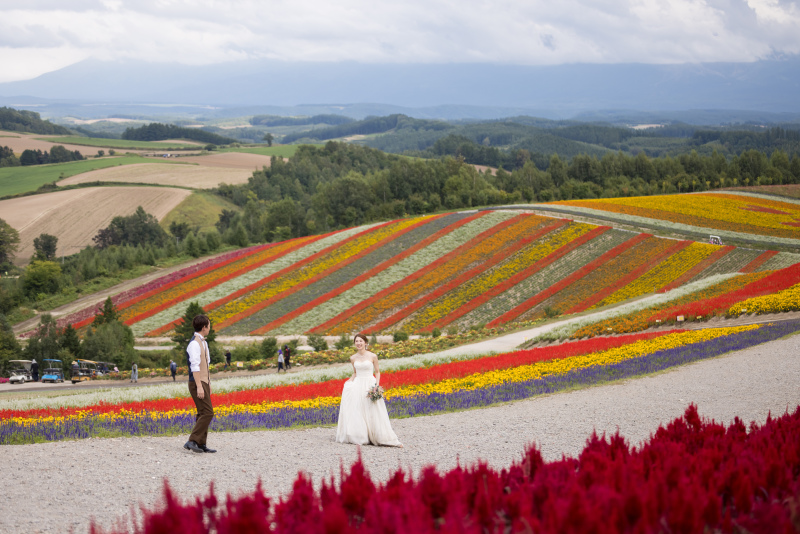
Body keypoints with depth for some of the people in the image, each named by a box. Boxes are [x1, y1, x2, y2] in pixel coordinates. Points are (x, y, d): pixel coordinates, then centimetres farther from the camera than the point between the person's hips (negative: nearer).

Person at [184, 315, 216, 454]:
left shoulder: (203, 342, 17)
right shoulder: (195, 343, -15)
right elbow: (195, 366, -21)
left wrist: (208, 384, 23)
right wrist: (199, 386, -26)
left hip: (204, 382, 10)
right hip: (197, 383, -10)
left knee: (203, 414, 9)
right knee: (207, 413, -15)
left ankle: (201, 444, 10)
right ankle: (192, 441, -15)